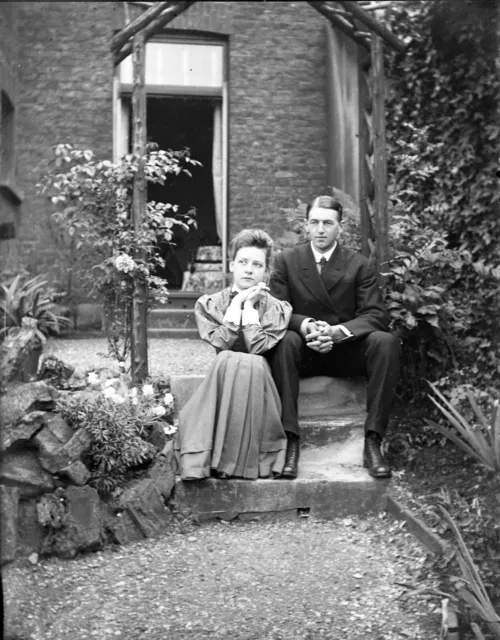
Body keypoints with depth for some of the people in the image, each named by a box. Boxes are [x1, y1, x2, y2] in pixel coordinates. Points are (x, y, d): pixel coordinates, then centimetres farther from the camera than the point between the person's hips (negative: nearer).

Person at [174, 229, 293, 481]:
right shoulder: (207, 304, 8)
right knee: (228, 360, -32)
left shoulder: (277, 309, 5)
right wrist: (238, 301, -5)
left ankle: (245, 459, -32)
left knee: (252, 364, -33)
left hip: (259, 387, 0)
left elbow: (258, 348, -11)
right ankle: (205, 458, -34)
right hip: (219, 382, 1)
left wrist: (249, 305, -4)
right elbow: (221, 343, -9)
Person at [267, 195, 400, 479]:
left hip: (347, 350, 0)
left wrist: (339, 331, -26)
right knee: (284, 341, -35)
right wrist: (305, 326, -25)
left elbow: (376, 315, -7)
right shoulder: (286, 261, 4)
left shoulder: (361, 265, 2)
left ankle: (373, 441, -28)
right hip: (304, 350, 0)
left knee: (386, 341, -29)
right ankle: (291, 440, -35)